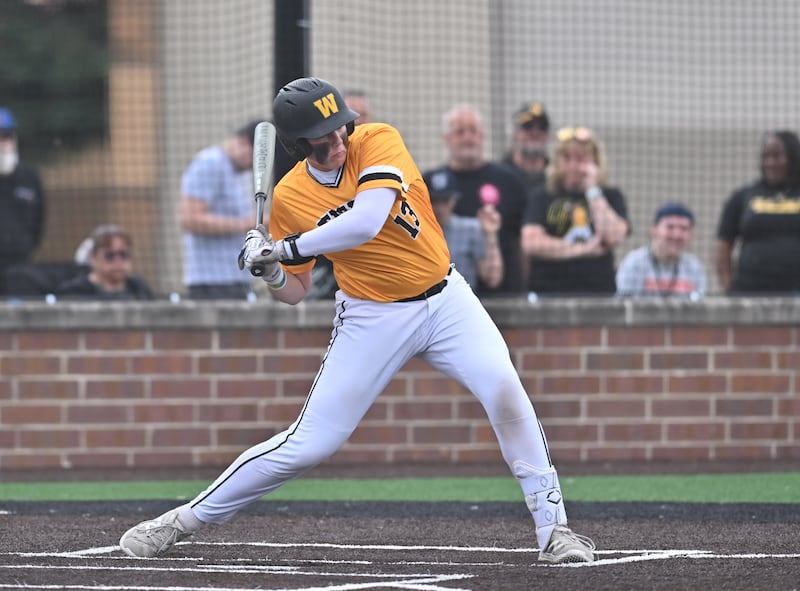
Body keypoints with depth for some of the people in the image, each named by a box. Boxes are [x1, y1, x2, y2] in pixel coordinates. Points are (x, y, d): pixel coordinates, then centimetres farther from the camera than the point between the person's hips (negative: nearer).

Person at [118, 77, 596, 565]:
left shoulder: (378, 141, -15)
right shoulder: (290, 198, -7)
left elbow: (366, 222, -31)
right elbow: (296, 292, 3)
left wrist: (287, 248, -27)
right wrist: (271, 271, -19)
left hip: (445, 299, 0)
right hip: (373, 318, 0)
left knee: (504, 390, -23)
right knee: (308, 445, -3)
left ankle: (553, 528, -14)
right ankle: (185, 520, 11)